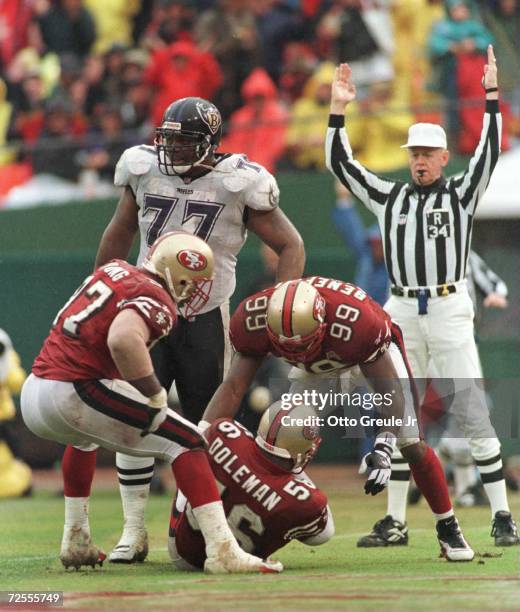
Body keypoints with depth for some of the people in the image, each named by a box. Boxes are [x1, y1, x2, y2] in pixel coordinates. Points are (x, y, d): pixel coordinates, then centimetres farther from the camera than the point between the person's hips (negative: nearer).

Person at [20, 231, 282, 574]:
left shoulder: (114, 270, 18)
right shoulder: (157, 302, -8)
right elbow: (122, 340, -29)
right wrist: (156, 395, -17)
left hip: (32, 393, 8)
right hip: (72, 393, -8)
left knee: (84, 435, 41)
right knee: (185, 441, -1)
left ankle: (76, 543, 42)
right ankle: (223, 552, -13)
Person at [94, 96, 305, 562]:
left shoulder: (237, 184, -11)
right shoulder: (144, 172, 0)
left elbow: (290, 246, -3)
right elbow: (119, 236, 18)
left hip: (206, 321, -2)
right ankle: (134, 531, -1)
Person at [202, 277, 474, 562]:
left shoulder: (355, 323, -46)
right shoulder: (254, 321, -36)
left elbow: (389, 389, -36)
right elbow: (233, 387, -29)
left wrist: (383, 447, -49)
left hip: (373, 356, -3)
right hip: (316, 368, 3)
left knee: (412, 445, -10)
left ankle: (448, 530, 5)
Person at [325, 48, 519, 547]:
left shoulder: (461, 195, 7)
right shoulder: (388, 196, 15)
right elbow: (340, 163, 14)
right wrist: (338, 110, 8)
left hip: (449, 309, -3)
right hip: (402, 313, 4)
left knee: (472, 413, -8)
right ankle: (395, 521, 9)